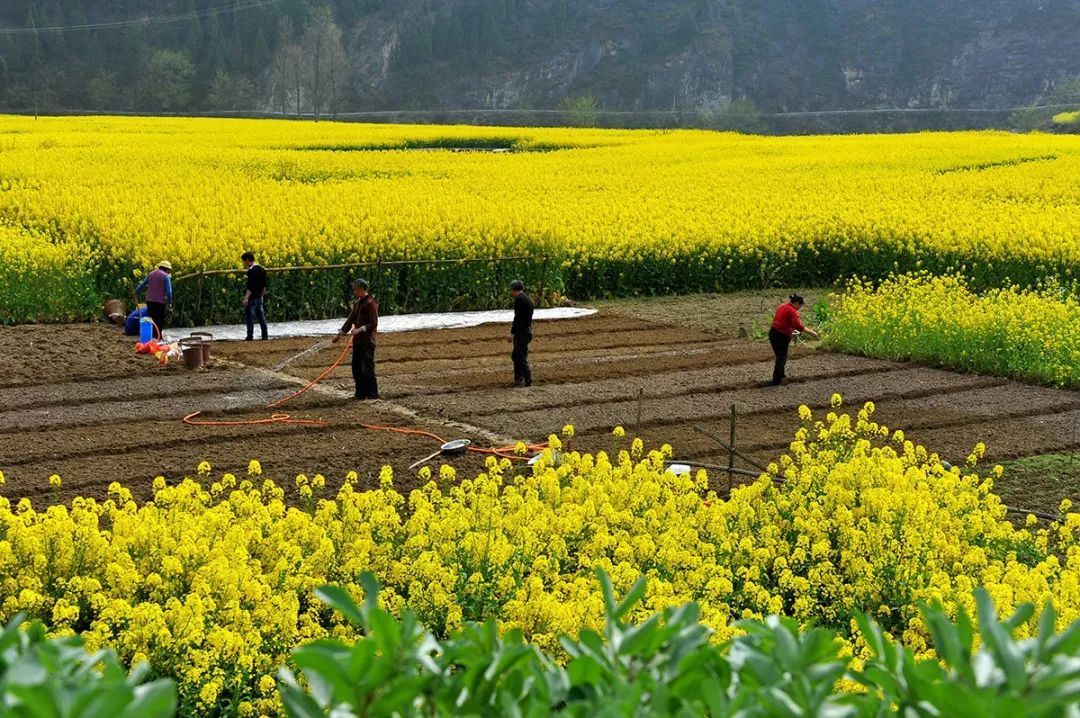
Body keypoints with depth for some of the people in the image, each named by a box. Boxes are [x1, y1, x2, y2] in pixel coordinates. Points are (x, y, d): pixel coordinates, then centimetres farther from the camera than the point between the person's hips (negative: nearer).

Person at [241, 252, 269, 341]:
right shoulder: (261, 269, 11)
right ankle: (265, 336, 11)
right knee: (261, 316, 10)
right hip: (259, 297, 9)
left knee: (250, 317, -2)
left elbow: (250, 286, -23)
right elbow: (264, 285, 17)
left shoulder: (252, 271, -17)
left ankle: (250, 336, -1)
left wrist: (246, 298, -24)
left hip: (252, 298, -9)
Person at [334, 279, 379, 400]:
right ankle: (361, 393, 17)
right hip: (357, 340, 9)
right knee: (356, 368, 10)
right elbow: (350, 320, 20)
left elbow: (374, 324, -15)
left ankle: (373, 394, -4)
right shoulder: (358, 303, 17)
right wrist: (341, 333, 14)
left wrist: (360, 329, -24)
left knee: (367, 368, -9)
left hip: (367, 341, -9)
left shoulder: (370, 303, -11)